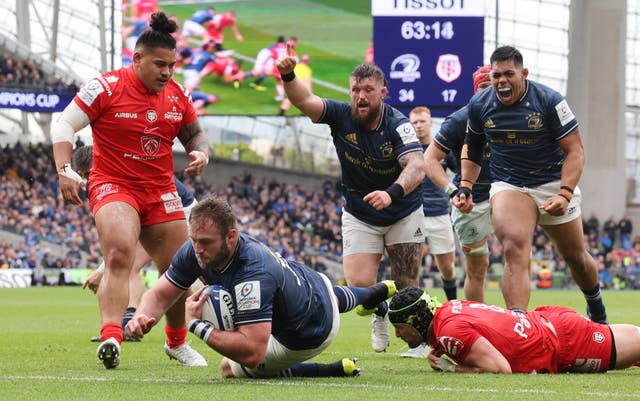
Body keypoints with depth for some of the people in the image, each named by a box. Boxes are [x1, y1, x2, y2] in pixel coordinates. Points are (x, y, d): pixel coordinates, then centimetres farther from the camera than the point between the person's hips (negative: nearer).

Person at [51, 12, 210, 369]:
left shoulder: (177, 94, 6)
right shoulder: (107, 88, -11)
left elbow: (195, 135, 18)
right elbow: (64, 125, -9)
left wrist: (201, 153, -6)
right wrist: (65, 170, -21)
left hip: (161, 192, 6)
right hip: (114, 185, -6)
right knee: (119, 256, -29)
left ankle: (178, 342, 32)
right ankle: (111, 338, -40)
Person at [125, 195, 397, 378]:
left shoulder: (252, 274, -47)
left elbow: (251, 353, -51)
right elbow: (159, 295, -17)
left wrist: (196, 325, -47)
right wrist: (142, 318, -39)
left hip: (310, 334, -8)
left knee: (231, 368, -1)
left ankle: (332, 370, 1)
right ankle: (381, 291, 71)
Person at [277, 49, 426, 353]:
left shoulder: (398, 125, -22)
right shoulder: (341, 116, -14)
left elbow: (416, 167, -37)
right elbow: (305, 101, -29)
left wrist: (392, 193, -56)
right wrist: (288, 77, -51)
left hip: (404, 213, -2)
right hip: (359, 217, 2)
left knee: (406, 287, -2)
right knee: (359, 286, -9)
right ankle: (380, 314, 26)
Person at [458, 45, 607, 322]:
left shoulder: (550, 101, -14)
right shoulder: (479, 105, -4)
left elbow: (575, 151, -13)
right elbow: (472, 147, 13)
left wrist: (565, 194, -25)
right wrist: (465, 188, 0)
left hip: (554, 184, 0)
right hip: (508, 187, 1)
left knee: (576, 257, 13)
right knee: (515, 251, -25)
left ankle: (595, 305, 44)